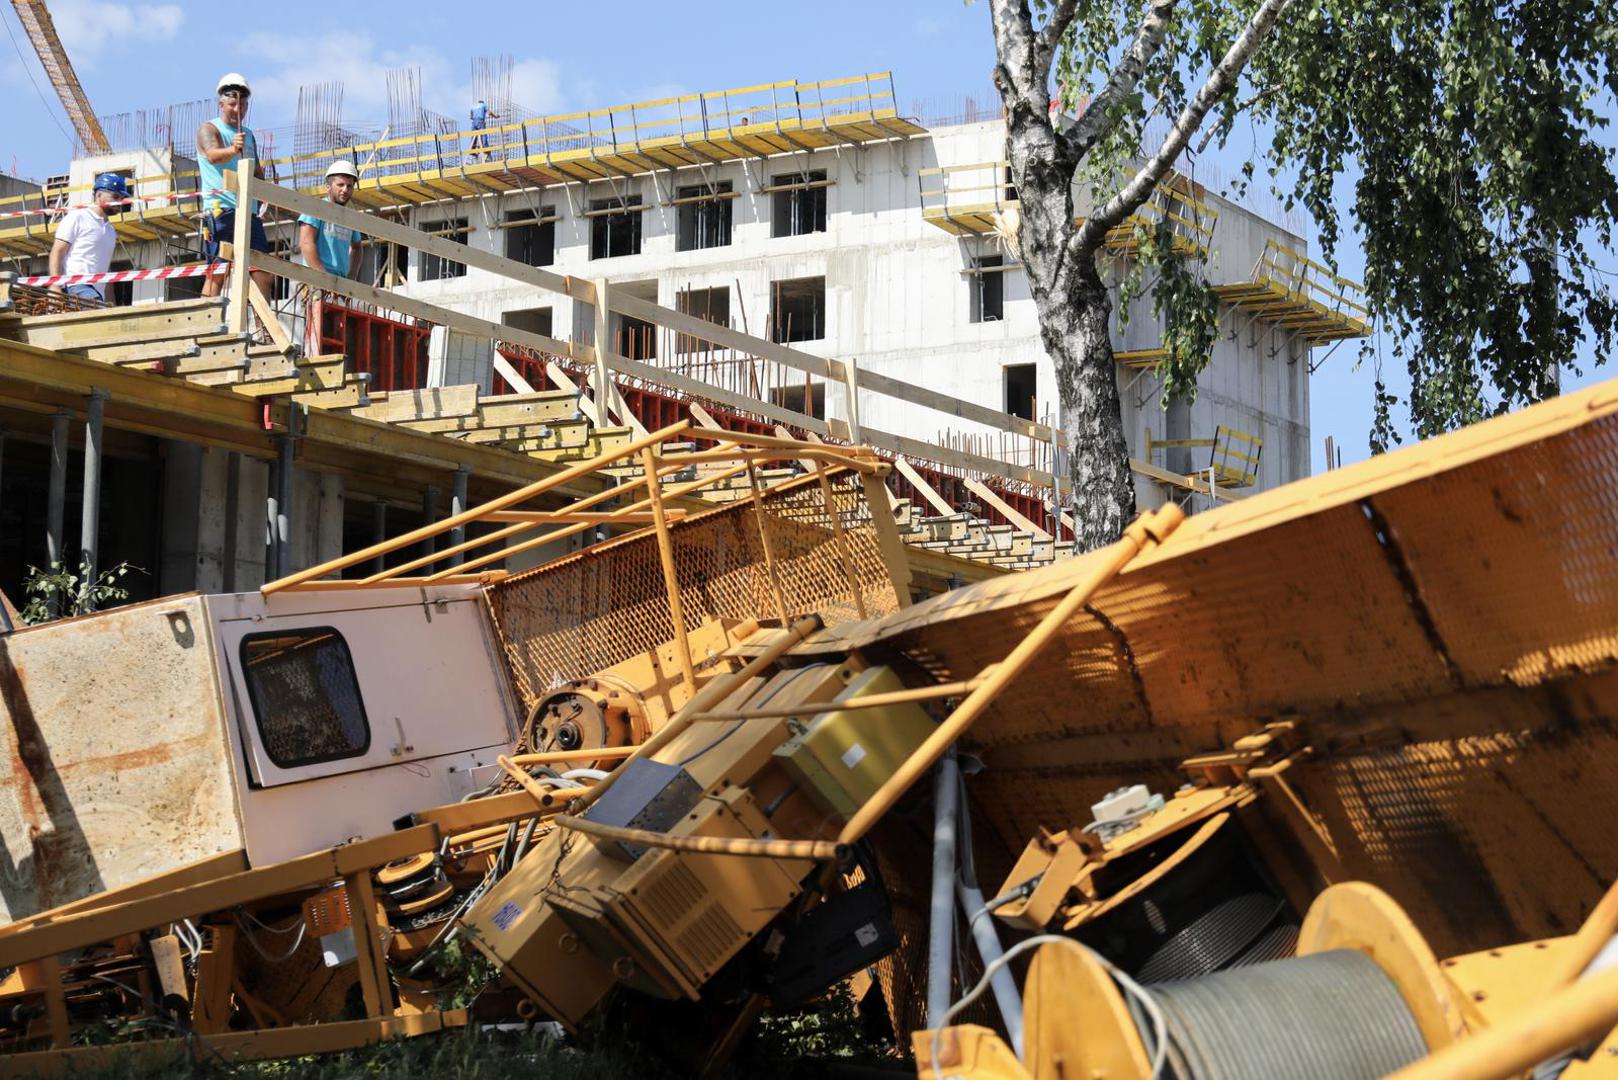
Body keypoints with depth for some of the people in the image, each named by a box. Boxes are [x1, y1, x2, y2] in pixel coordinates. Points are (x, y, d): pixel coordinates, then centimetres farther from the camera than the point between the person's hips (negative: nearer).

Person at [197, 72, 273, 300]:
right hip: (220, 208, -7)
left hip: (249, 211, 7)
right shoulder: (208, 129, 1)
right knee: (217, 273, -12)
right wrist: (232, 150, -41)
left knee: (263, 272, -1)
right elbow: (213, 155, -21)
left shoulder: (249, 135, 22)